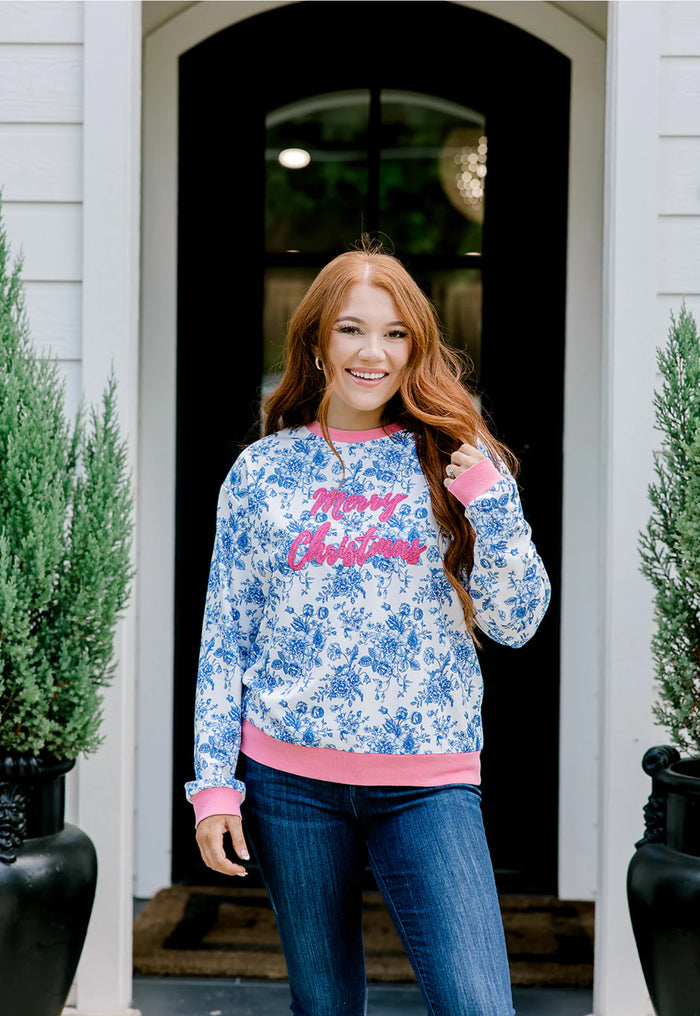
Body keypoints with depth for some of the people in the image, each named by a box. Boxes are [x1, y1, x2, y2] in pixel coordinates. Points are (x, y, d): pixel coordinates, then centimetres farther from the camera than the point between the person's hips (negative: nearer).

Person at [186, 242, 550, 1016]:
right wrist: (214, 781, 0)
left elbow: (516, 624, 2)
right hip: (289, 777, 1)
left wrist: (491, 502, -12)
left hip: (428, 782, 0)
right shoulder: (263, 469, 4)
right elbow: (225, 632, 6)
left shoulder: (455, 463, 4)